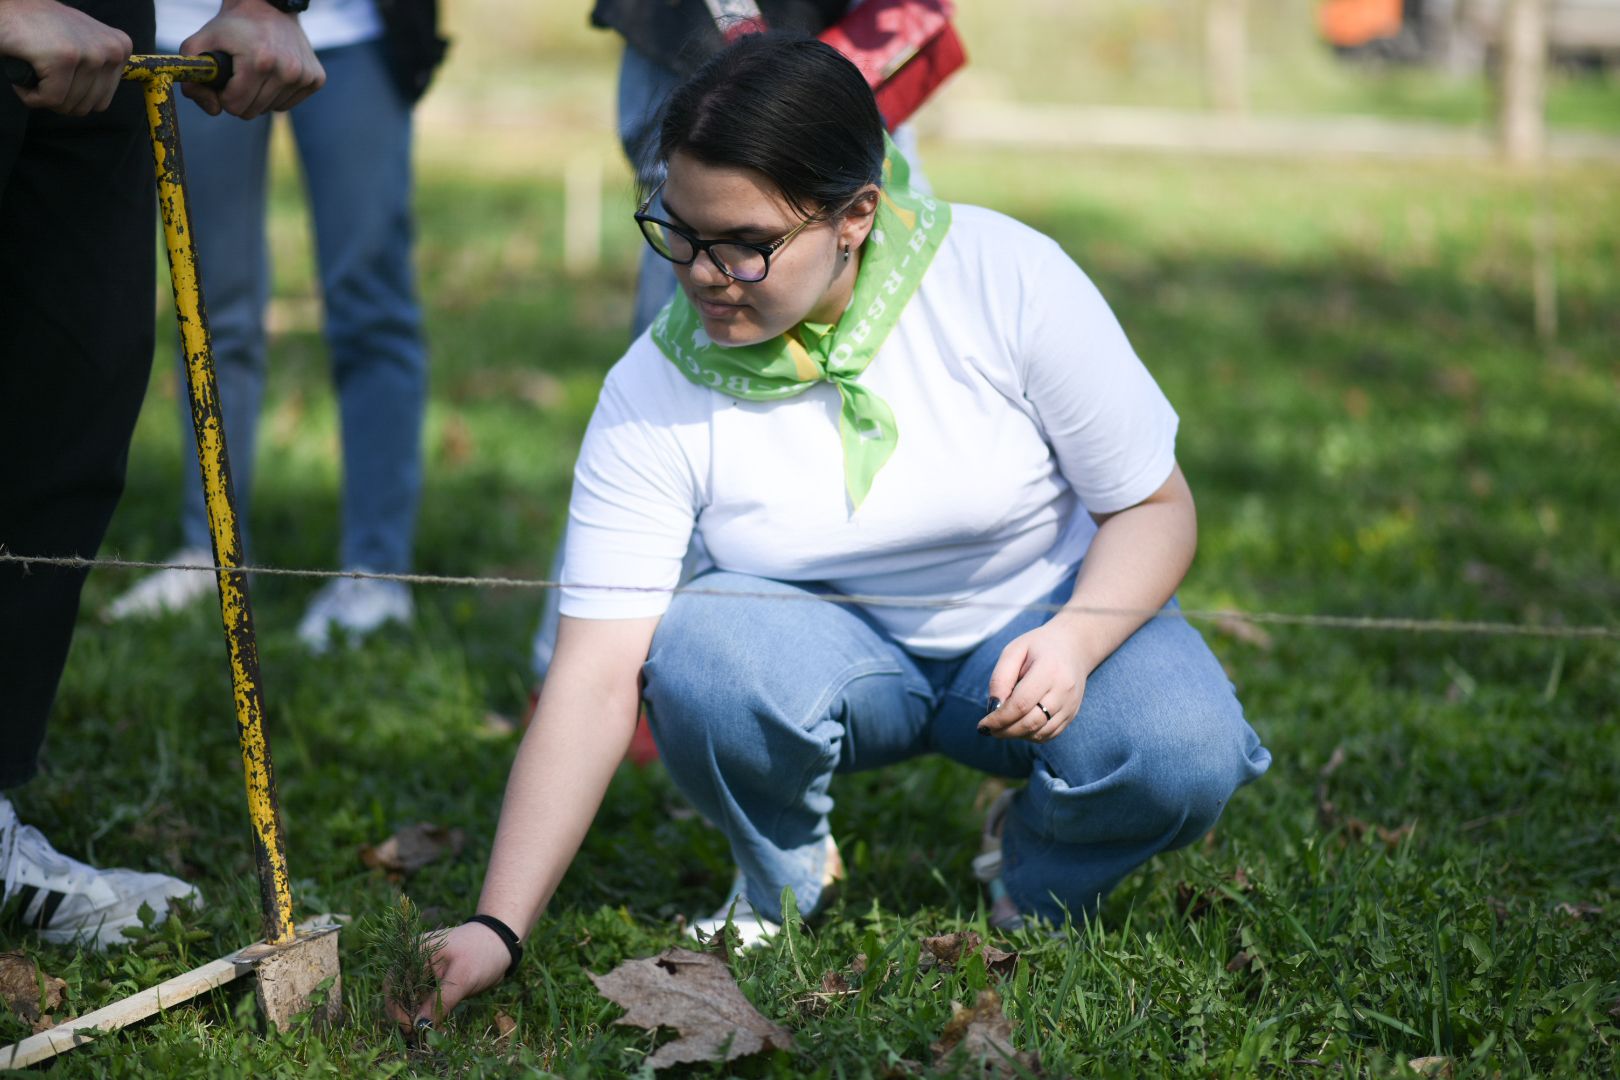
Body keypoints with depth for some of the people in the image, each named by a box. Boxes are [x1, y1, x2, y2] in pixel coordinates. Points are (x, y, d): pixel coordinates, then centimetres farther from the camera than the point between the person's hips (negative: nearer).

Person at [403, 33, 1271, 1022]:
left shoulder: (1006, 280, -21)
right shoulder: (655, 396, -19)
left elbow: (1156, 506, -11)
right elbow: (596, 678, -21)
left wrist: (1073, 640, -32)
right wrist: (498, 928, -30)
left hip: (1044, 617, 0)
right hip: (831, 650, 1)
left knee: (1185, 754, -32)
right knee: (696, 654, -34)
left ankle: (1034, 886, 5)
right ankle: (782, 883, 0)